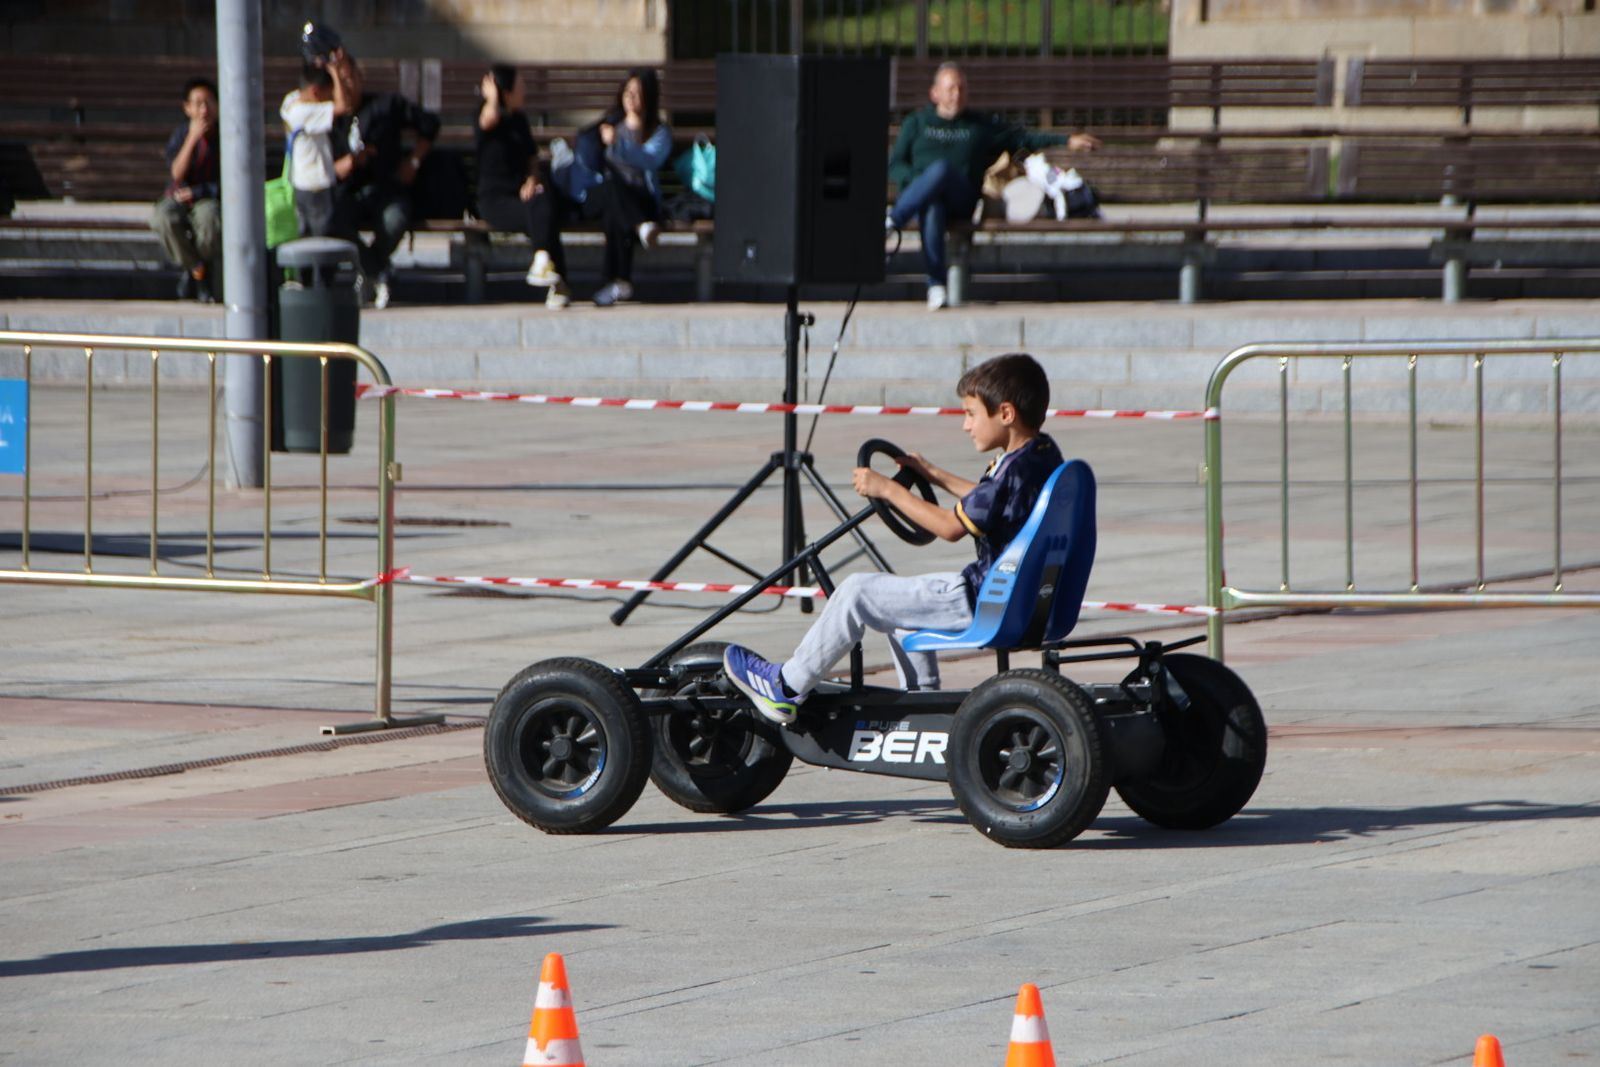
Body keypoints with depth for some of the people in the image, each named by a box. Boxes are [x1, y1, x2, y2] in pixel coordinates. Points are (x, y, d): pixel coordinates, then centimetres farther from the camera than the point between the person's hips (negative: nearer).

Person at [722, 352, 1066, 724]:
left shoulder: (1016, 470, -24)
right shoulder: (1044, 453, 7)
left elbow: (952, 527, -21)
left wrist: (889, 490, -14)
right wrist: (934, 475, 30)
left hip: (982, 602, -10)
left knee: (858, 594, -4)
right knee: (898, 598, 29)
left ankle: (785, 686, 6)